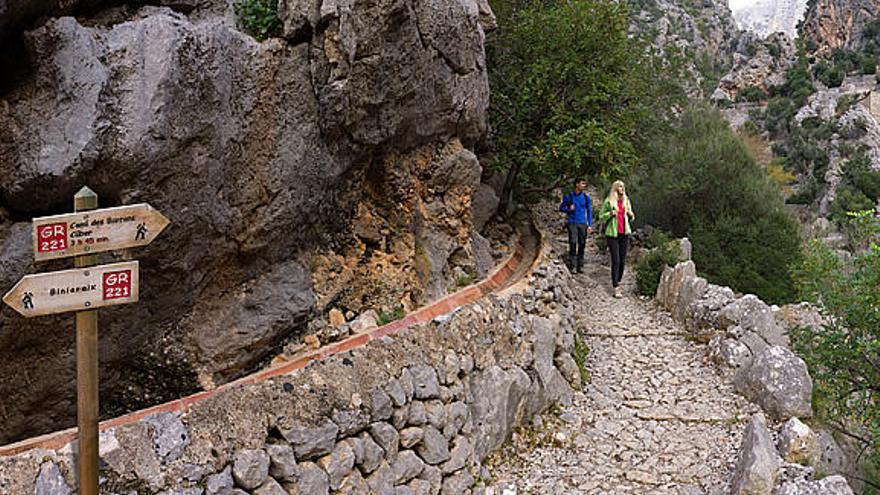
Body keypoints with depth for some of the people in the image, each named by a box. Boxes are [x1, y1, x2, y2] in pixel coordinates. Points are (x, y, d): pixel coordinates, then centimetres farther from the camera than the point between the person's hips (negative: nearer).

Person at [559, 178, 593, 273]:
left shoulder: (586, 197, 7)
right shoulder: (568, 196, 3)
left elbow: (589, 211, 10)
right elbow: (561, 208, 11)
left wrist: (590, 225, 4)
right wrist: (568, 209, -10)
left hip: (583, 224, 2)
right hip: (572, 223, -2)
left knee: (581, 245, 3)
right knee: (573, 244, -9)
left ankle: (580, 266, 10)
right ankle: (572, 266, -7)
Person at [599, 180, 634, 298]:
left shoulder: (626, 200, 10)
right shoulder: (608, 202, -4)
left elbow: (631, 217, 20)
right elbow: (601, 217, 0)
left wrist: (631, 215, -2)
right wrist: (610, 214, -18)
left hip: (624, 233, 5)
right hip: (612, 234, -5)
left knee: (622, 260, 4)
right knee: (616, 261, -9)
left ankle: (618, 282, 20)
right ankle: (615, 288, -8)